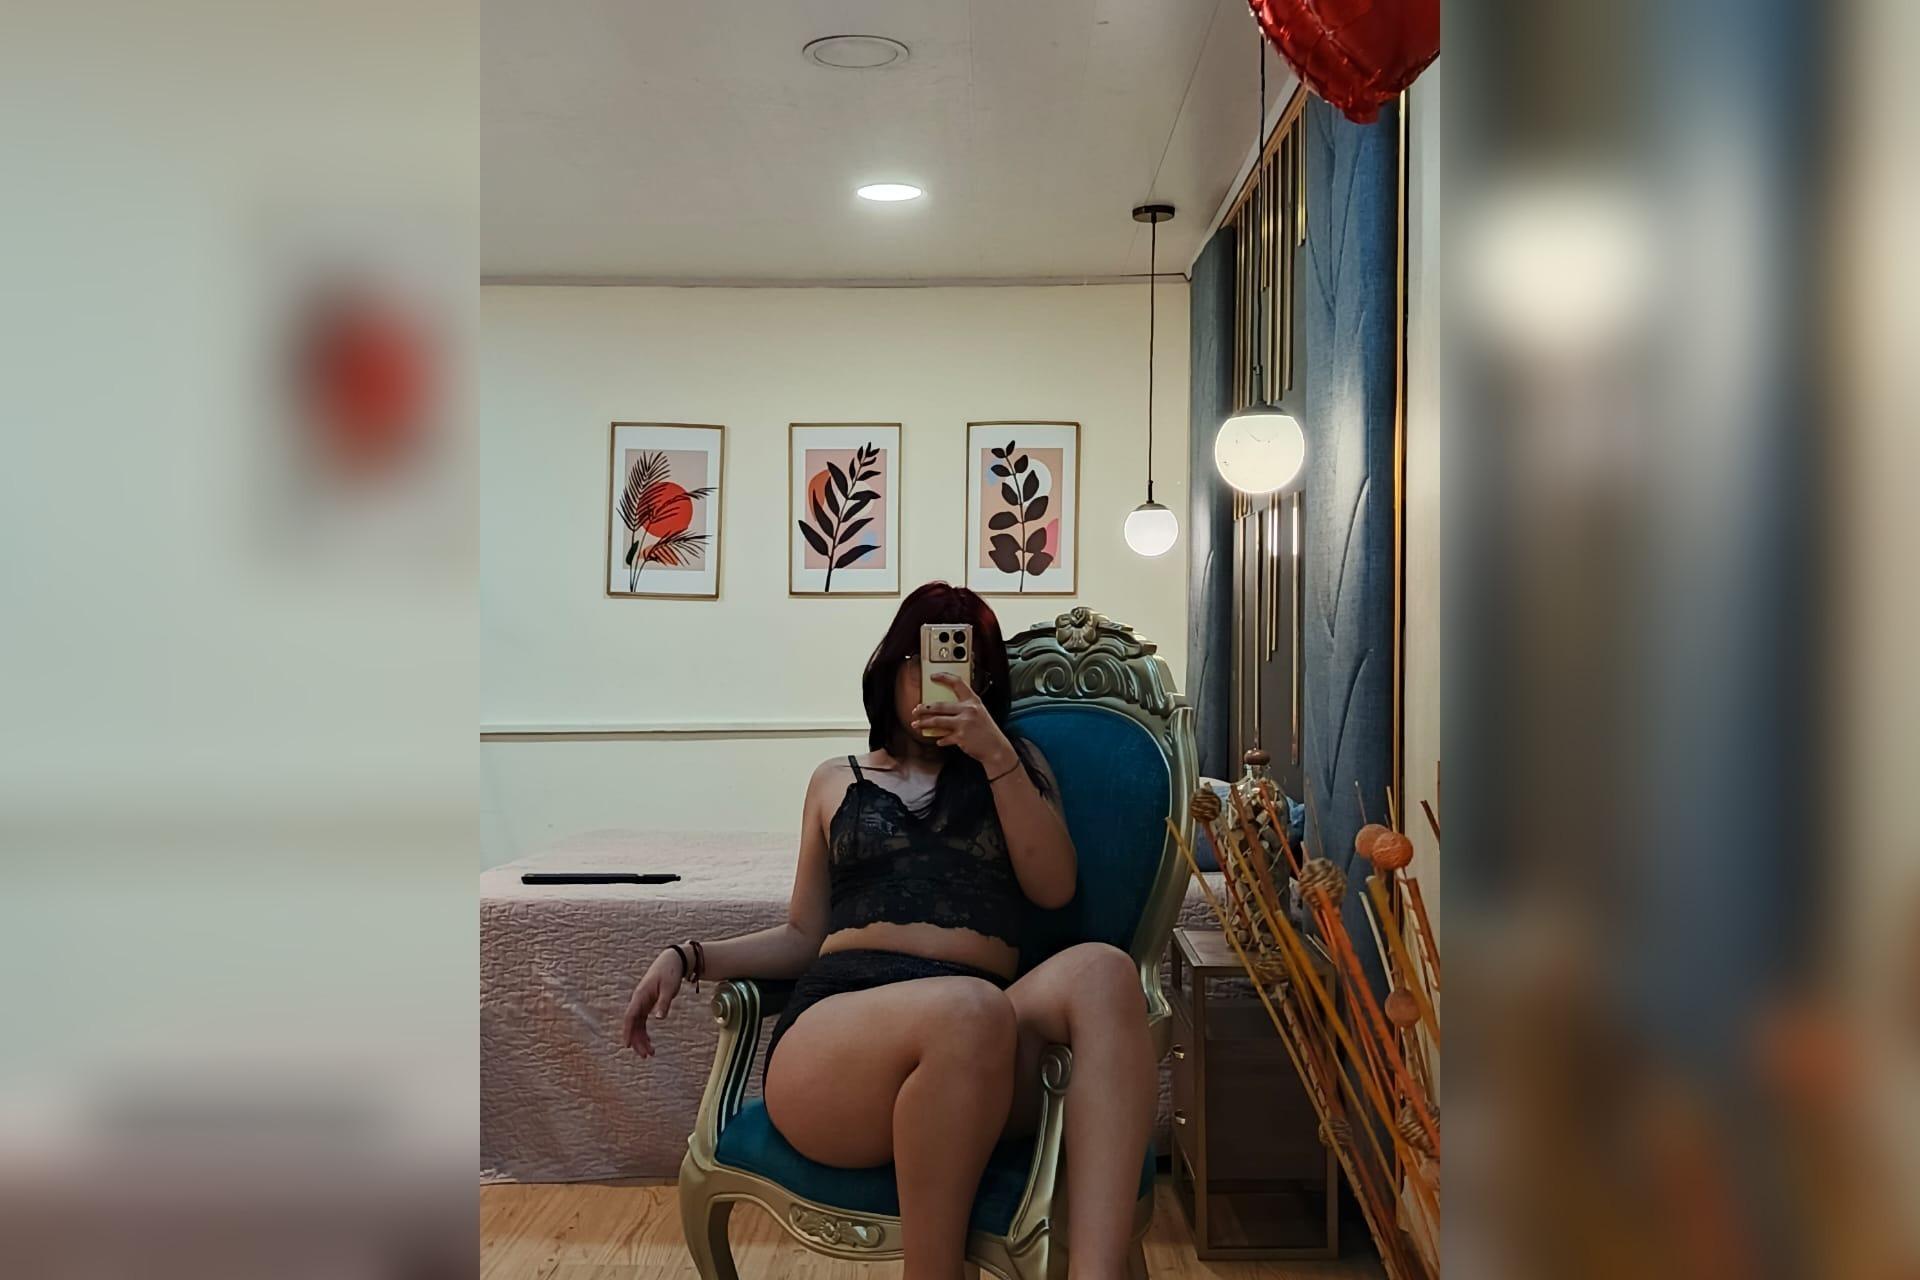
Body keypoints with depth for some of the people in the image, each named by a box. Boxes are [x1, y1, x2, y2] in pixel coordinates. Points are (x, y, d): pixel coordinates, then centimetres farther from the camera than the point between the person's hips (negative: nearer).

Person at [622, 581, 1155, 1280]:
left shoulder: (1016, 763, 25)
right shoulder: (837, 781, 27)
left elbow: (1053, 887, 9)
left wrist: (995, 756, 0)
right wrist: (688, 958, 10)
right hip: (834, 1018, -1)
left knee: (1100, 969, -35)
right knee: (970, 1007, -38)